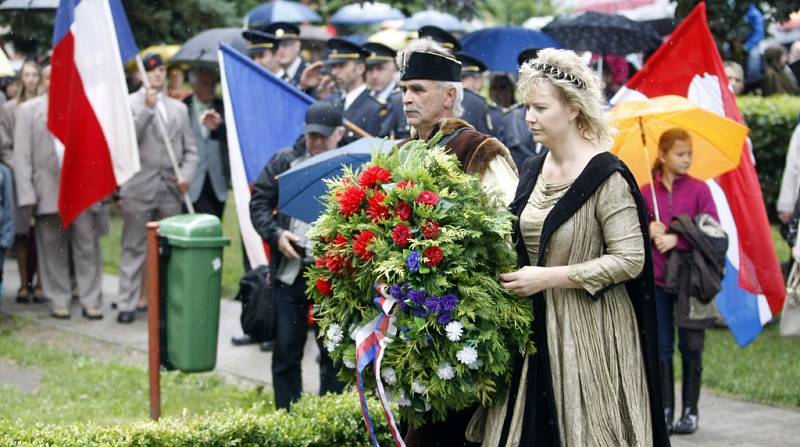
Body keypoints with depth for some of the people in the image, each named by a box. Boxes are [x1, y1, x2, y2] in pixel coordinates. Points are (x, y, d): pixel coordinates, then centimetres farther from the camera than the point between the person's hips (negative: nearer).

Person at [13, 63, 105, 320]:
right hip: (48, 190, 0)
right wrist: (27, 194, -6)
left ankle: (91, 301, 4)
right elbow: (22, 156, 2)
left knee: (87, 247, 0)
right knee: (53, 249, 4)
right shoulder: (28, 111, 7)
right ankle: (59, 301, 13)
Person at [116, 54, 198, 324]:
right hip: (139, 187, -4)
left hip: (170, 189, 4)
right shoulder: (130, 104, 3)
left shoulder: (178, 108, 16)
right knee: (133, 248, -3)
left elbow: (190, 149, 15)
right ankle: (127, 304, 0)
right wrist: (147, 109, -16)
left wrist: (186, 174, -2)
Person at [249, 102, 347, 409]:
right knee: (286, 349, 8)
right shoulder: (285, 162, 7)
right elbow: (259, 202, 9)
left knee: (333, 352, 6)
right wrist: (275, 234, -6)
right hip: (290, 270, 3)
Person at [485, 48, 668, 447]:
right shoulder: (533, 171, 10)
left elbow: (630, 260, -17)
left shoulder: (605, 176, -12)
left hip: (589, 332, -7)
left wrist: (547, 277, -17)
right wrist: (516, 274, 4)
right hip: (536, 328, 7)